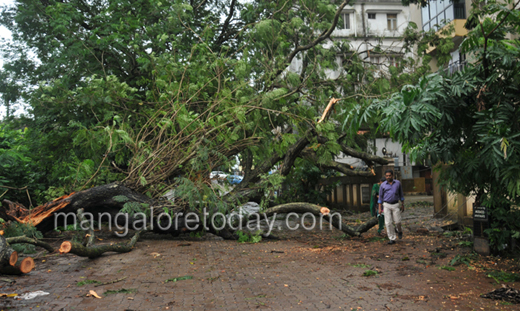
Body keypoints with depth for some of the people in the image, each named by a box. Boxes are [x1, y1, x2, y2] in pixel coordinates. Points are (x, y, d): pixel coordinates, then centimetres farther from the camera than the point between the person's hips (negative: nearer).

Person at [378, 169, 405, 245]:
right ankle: (392, 239, 3)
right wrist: (380, 208, -1)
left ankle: (399, 230, 37)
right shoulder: (383, 185, -1)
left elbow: (401, 194, 9)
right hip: (386, 205, 0)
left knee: (397, 221, 1)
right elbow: (380, 197, 4)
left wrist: (403, 205, 8)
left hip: (395, 205, 0)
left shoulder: (397, 183, 1)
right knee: (388, 223, -4)